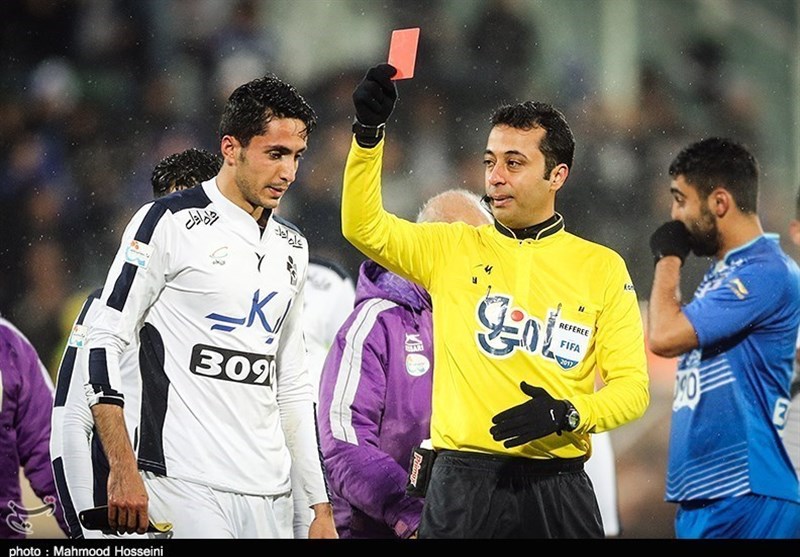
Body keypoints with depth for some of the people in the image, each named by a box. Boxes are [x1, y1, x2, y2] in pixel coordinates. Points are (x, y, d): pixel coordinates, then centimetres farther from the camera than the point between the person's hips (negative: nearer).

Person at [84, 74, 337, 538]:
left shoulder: (291, 247, 18)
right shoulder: (170, 223, -3)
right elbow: (106, 343, -6)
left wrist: (321, 505, 18)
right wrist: (124, 472, -14)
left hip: (270, 496, 6)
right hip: (186, 485, -6)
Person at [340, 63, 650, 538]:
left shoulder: (603, 267, 6)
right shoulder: (453, 249, 8)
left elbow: (632, 387, 4)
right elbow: (364, 226, -4)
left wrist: (568, 414, -15)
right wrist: (369, 131, -16)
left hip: (557, 488, 0)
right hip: (465, 481, 0)